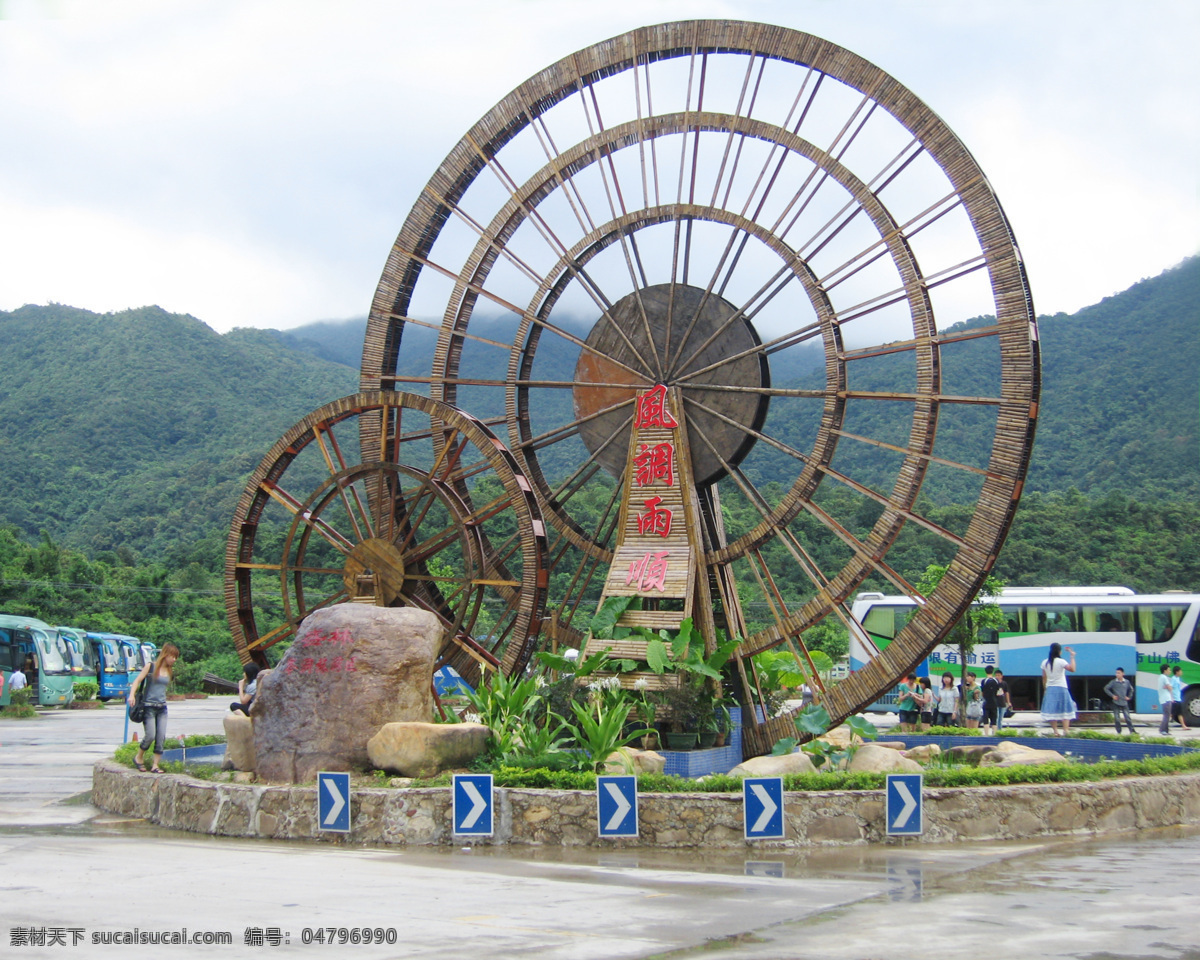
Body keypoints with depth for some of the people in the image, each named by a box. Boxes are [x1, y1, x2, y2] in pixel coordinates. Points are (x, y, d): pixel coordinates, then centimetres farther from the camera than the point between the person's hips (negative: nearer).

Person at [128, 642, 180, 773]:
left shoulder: (169, 671, 11)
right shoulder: (150, 667, -5)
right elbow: (137, 681, -7)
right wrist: (132, 695, -22)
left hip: (162, 708, 5)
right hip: (149, 707, -5)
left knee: (161, 738, -3)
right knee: (150, 736, -11)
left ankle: (156, 765, 2)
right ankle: (139, 758, 13)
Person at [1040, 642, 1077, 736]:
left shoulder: (1045, 662, 5)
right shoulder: (1061, 661, -11)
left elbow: (1044, 677, 10)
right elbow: (1072, 669, -22)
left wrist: (1045, 687, 19)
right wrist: (1072, 656, -14)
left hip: (1050, 688, 4)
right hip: (1061, 688, -4)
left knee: (1052, 710, 4)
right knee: (1066, 710, 2)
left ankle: (1055, 731, 0)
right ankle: (1065, 730, -11)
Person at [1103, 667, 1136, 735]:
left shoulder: (1127, 682, 3)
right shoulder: (1113, 682, -4)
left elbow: (1131, 689, 21)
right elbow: (1106, 688, 0)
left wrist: (1129, 697, 10)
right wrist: (1112, 695, -7)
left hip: (1124, 703, 1)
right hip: (1116, 703, -1)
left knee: (1128, 718, -3)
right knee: (1117, 719, 0)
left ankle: (1132, 731, 0)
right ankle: (1119, 732, 9)